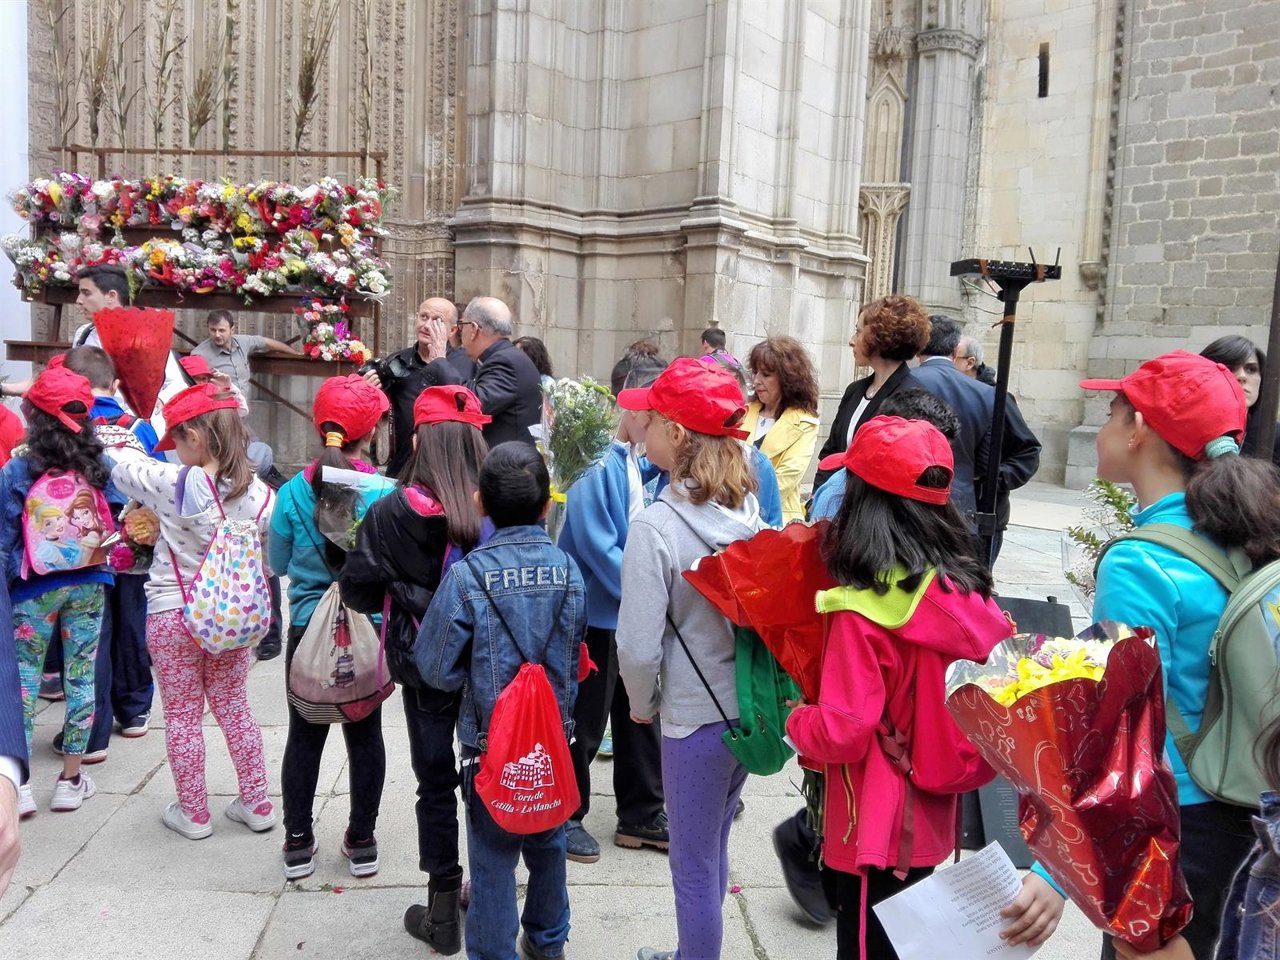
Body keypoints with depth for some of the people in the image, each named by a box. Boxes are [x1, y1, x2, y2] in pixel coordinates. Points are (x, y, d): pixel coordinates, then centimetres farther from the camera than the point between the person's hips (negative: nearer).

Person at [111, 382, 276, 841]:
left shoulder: (174, 483, -18)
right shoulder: (258, 493, -9)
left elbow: (122, 469, 1)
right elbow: (268, 563, 0)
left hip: (173, 616, -3)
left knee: (182, 716, 12)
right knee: (234, 708, 18)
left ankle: (193, 813, 24)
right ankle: (256, 803, 27)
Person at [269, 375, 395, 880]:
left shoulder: (293, 491, -8)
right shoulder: (386, 492, -13)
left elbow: (278, 563, 5)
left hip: (308, 628, 1)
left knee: (305, 735, 13)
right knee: (365, 735, 12)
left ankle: (298, 843, 24)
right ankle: (362, 841, 23)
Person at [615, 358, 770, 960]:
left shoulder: (655, 526, -22)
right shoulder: (750, 510, -3)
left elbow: (639, 647, -20)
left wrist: (643, 704, -1)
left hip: (696, 718, -7)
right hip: (752, 705, 7)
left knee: (694, 866, 13)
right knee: (712, 848, 26)